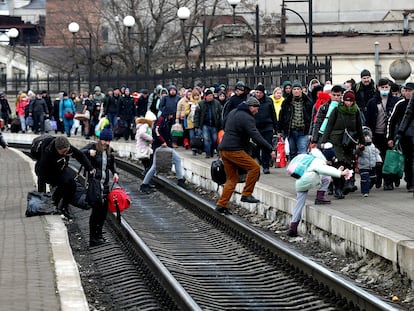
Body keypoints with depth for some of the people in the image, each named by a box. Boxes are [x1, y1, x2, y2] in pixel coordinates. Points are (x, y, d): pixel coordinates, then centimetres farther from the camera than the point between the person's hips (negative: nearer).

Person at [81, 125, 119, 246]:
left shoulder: (109, 150, 9)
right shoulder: (92, 147, -8)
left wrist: (115, 172, 5)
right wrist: (88, 152, -35)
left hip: (105, 184, 6)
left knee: (104, 209, 10)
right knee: (96, 209, -9)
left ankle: (99, 233, 27)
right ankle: (93, 238, -4)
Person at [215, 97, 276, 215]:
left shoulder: (233, 113, 17)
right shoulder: (247, 118, -12)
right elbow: (256, 137, -21)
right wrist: (270, 150, -20)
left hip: (224, 149, 9)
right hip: (234, 150, -9)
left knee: (232, 178, 14)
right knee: (254, 167, -6)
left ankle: (221, 204, 10)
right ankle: (246, 195, -5)